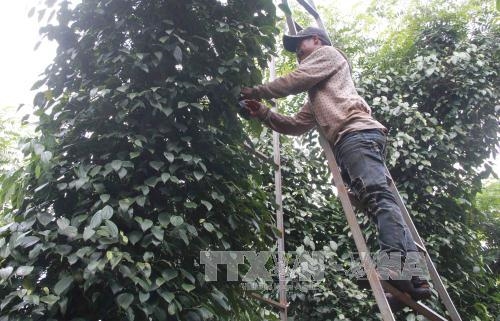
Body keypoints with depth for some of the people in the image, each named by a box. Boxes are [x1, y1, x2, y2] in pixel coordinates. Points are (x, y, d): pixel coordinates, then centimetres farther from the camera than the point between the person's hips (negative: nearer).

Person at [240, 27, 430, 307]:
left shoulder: (328, 53, 19)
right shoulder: (316, 98, 41)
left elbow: (293, 81, 6)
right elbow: (296, 126, 32)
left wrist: (255, 92, 16)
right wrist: (263, 113, 22)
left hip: (357, 133, -8)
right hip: (349, 142, 8)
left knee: (377, 195, -24)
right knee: (379, 200, -5)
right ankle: (413, 277, -11)